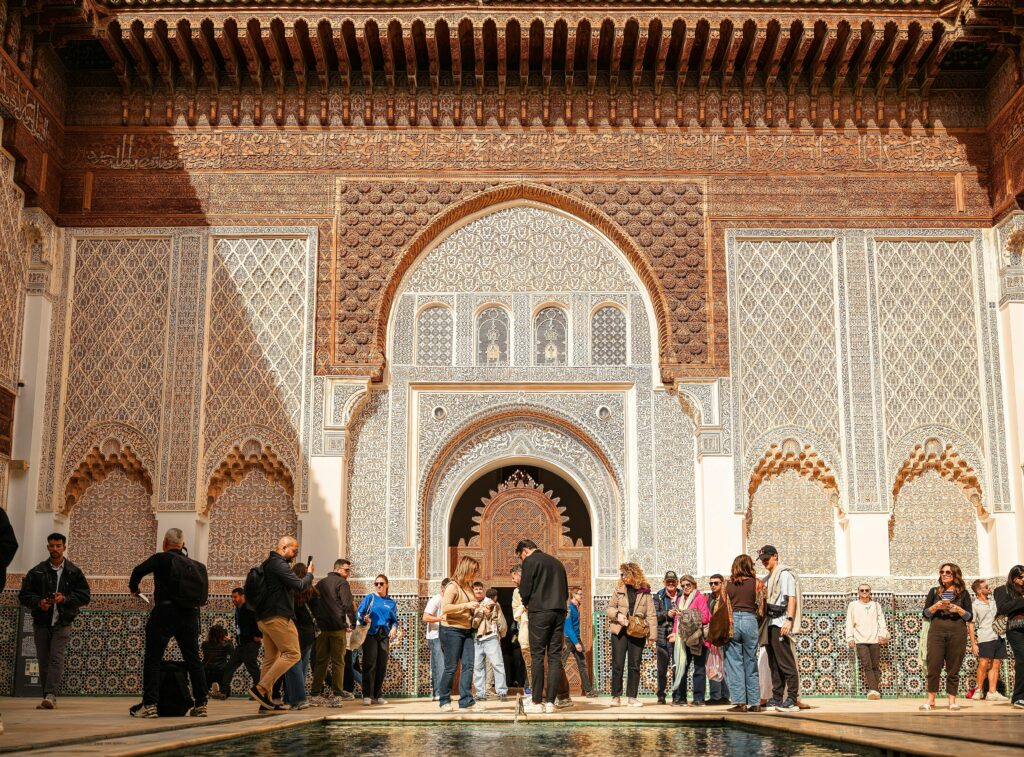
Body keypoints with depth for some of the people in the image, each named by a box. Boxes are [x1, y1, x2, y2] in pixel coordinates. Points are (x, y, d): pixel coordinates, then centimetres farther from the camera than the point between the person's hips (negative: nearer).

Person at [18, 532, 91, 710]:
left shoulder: (74, 572, 3)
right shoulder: (37, 572, 5)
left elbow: (84, 596, 1)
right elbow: (24, 595, 4)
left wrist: (65, 599, -15)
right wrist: (38, 602, -15)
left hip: (62, 623, -2)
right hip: (41, 622, 2)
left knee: (56, 658, -14)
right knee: (43, 660, 6)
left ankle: (51, 695, -21)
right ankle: (47, 697, 14)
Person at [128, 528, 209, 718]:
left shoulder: (161, 558, -1)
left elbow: (139, 571, -13)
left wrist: (133, 588, 6)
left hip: (165, 612, -5)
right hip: (190, 613, 5)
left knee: (152, 659, 0)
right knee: (193, 659, 10)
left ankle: (150, 705, -7)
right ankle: (201, 704, 8)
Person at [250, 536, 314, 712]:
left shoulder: (268, 564, 21)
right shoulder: (279, 564, -11)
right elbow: (300, 585, -15)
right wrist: (309, 573, 4)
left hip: (264, 618, 10)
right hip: (278, 617, -10)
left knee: (271, 658, 9)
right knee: (292, 653, -9)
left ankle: (266, 701, 7)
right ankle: (261, 687, -16)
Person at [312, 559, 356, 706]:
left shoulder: (320, 583, 16)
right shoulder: (342, 583, -5)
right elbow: (348, 604, -12)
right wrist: (352, 623, -5)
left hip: (322, 627, 6)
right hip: (338, 628, -6)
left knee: (320, 661, 9)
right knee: (338, 661, -2)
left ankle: (316, 695, 7)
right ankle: (335, 695, -7)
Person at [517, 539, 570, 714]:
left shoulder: (530, 561, -1)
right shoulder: (557, 562, 20)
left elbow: (525, 590, -6)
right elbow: (566, 592, 21)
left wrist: (526, 603, 12)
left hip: (540, 612, -6)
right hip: (559, 612, 6)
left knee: (537, 656, -2)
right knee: (555, 656, 5)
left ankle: (536, 702, -3)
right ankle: (550, 701, 3)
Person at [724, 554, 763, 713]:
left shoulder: (727, 583, 5)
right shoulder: (756, 583, 1)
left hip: (731, 621, 0)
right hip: (750, 620, 0)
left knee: (734, 663, 3)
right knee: (751, 663, 8)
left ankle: (739, 702, -1)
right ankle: (755, 703, 10)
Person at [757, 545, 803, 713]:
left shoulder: (784, 574, -6)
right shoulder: (769, 577, 21)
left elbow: (792, 598, -15)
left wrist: (789, 620, -24)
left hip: (780, 624, -9)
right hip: (770, 624, 9)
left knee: (786, 663, -10)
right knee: (774, 664, 12)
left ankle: (792, 700, -12)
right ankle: (777, 698, 17)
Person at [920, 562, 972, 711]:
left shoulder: (963, 593, 10)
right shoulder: (934, 591, 12)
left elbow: (970, 617, 7)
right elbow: (925, 613, 9)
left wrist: (959, 610, -10)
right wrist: (936, 606, -8)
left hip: (957, 632, 0)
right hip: (936, 631, 1)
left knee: (954, 668, 0)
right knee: (933, 665, -5)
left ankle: (952, 700, 6)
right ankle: (931, 700, 1)